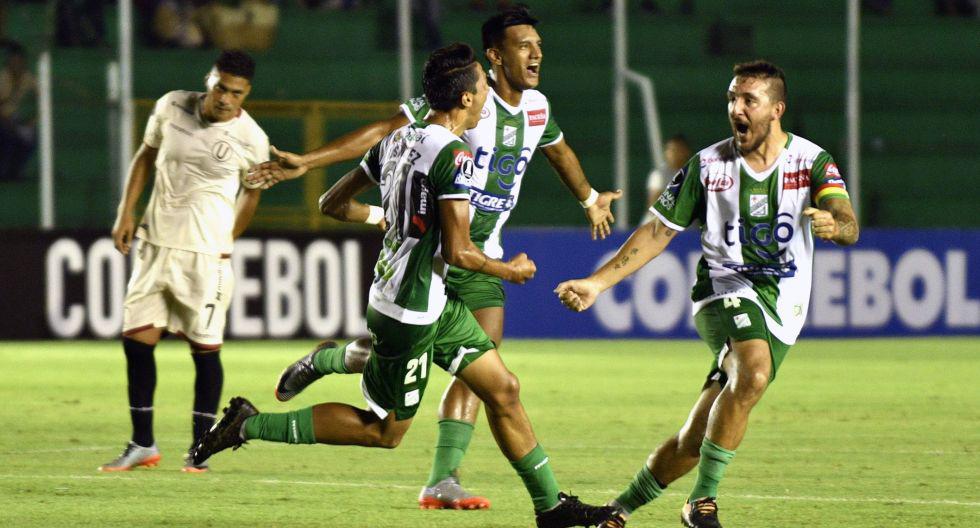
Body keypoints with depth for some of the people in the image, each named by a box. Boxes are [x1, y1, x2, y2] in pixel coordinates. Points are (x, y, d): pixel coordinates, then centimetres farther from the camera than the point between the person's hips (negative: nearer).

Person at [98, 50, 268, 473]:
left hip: (206, 254, -3)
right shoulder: (171, 107, -2)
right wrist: (126, 212, 8)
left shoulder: (251, 139, -9)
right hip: (155, 244, 3)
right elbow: (146, 156, 13)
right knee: (136, 339, 1)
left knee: (205, 349, -1)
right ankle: (142, 445, 12)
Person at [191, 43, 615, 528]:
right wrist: (509, 270, -3)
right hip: (410, 311, -10)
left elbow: (333, 204, 13)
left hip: (433, 304, 10)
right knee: (385, 430, 3)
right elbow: (457, 251, -22)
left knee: (503, 390, 11)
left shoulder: (398, 139, 5)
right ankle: (250, 425, 5)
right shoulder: (453, 155, -21)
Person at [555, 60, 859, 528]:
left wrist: (835, 225, -42)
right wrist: (597, 283, 0)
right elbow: (659, 231, 7)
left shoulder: (811, 161, -2)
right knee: (754, 372, -34)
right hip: (724, 291, -1)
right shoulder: (708, 165, 0)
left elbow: (848, 225, -17)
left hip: (781, 309, 1)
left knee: (695, 442, -3)